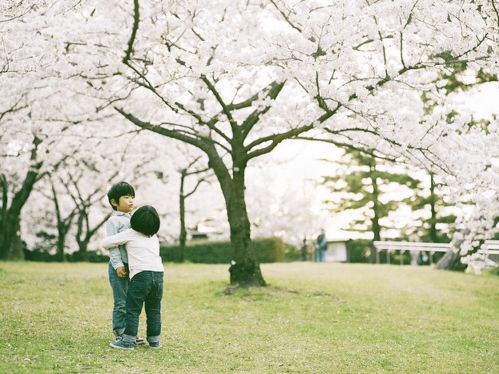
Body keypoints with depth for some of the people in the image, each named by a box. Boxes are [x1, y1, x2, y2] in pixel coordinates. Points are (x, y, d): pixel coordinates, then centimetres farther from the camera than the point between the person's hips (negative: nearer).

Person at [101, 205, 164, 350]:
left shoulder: (129, 234, 6)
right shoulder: (154, 238, 21)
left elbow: (104, 243, 5)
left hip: (141, 275, -5)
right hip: (159, 274, 5)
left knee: (133, 310, 1)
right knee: (154, 310, 13)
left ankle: (128, 341, 2)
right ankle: (154, 340, 17)